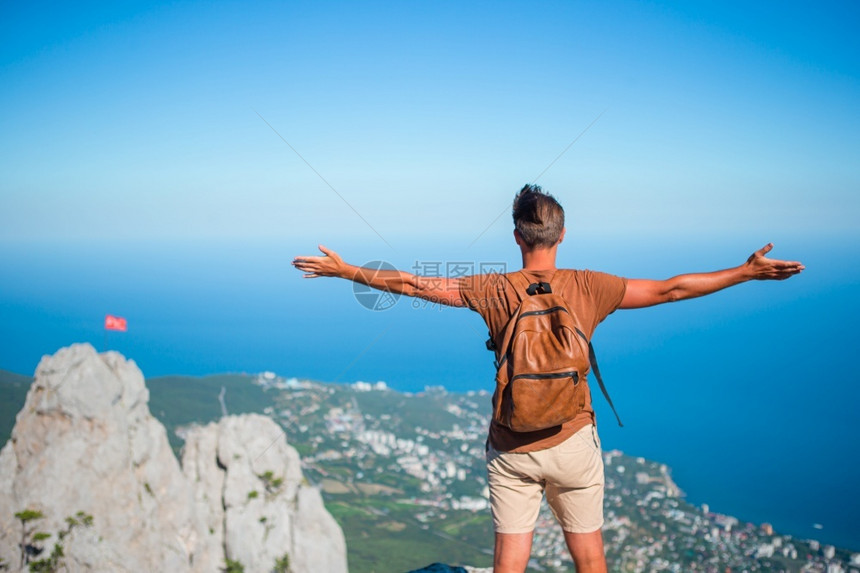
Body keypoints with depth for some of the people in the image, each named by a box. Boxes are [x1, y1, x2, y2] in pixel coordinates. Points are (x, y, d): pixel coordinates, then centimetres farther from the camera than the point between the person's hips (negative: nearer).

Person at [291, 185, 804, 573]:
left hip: (510, 450, 1)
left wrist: (346, 270, 7)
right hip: (573, 445, 0)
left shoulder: (494, 291, -9)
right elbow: (668, 290, -5)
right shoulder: (589, 288, -10)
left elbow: (411, 284, -4)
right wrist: (747, 272, 5)